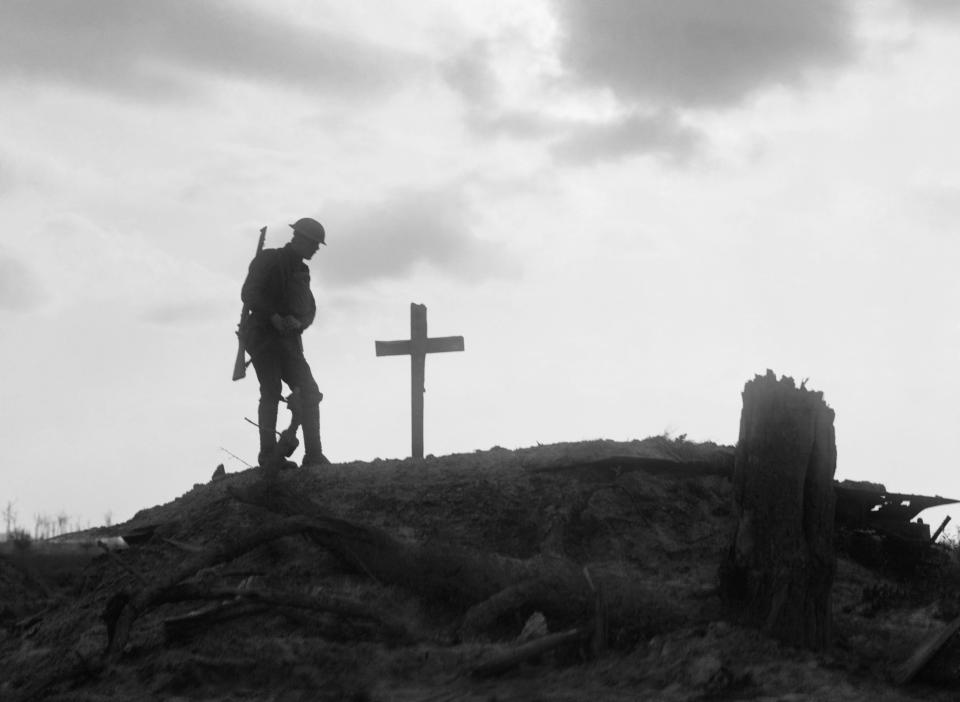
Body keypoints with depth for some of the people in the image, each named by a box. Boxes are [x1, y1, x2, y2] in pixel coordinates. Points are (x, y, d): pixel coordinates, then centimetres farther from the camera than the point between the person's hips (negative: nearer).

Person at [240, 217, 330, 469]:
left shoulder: (301, 271, 20)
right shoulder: (268, 260, -1)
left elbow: (310, 309, 13)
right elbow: (249, 294, -11)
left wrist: (297, 322, -9)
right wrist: (274, 317, -21)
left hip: (289, 341, 7)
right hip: (263, 334, -7)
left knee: (309, 392, -4)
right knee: (271, 392, -15)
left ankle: (313, 455, -5)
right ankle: (268, 453, -16)